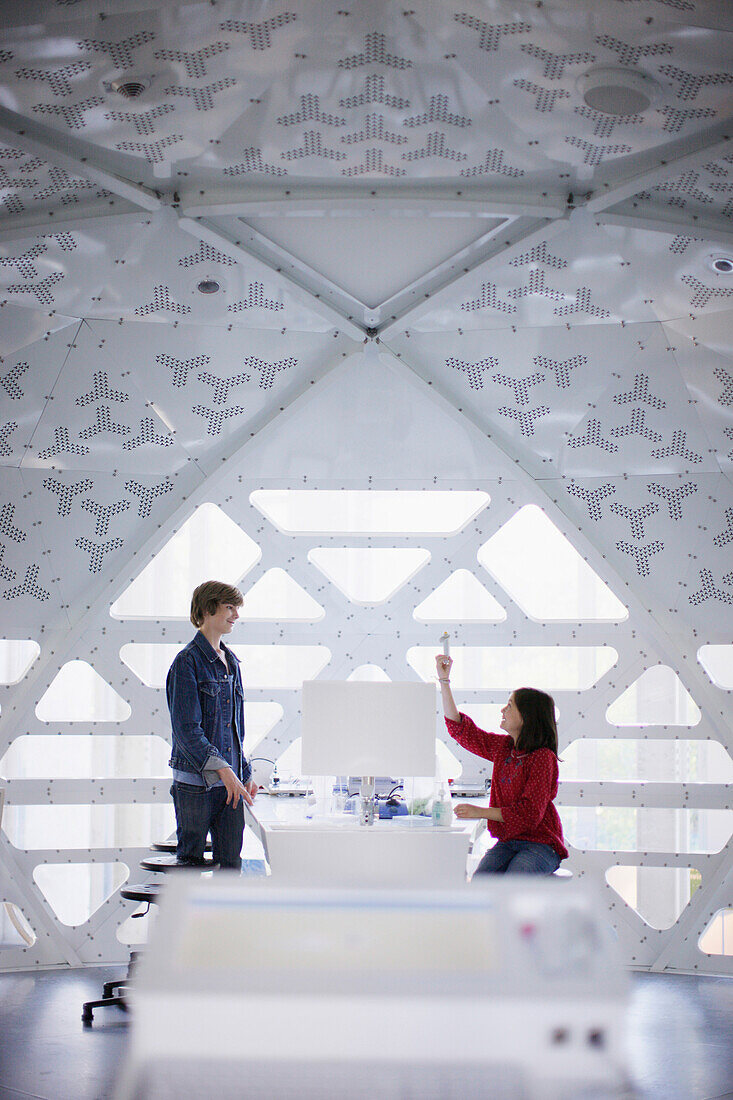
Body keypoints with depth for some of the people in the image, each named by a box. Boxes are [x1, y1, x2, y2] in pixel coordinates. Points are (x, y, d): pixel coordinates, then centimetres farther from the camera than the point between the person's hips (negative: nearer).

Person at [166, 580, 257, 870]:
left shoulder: (230, 662, 14)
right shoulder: (188, 661, -9)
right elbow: (186, 729, -17)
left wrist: (245, 774, 16)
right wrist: (222, 768, -23)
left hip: (230, 779, 7)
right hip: (196, 778, -7)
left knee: (231, 861, 6)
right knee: (191, 859, 0)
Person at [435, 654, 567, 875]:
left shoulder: (543, 758, -12)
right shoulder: (502, 747, 9)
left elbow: (530, 813, -17)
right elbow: (460, 729, 18)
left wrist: (480, 812, -18)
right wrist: (444, 681, 16)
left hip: (540, 844, -6)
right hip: (507, 842, 6)